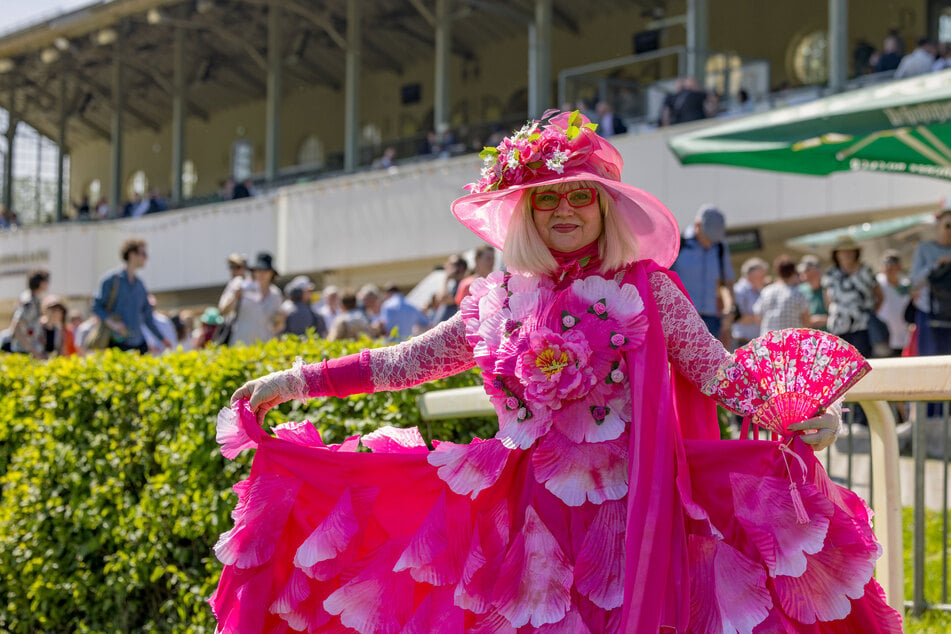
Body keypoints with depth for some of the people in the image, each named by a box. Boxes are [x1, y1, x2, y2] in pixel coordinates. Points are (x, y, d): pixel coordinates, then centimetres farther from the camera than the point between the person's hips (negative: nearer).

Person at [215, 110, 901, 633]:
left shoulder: (646, 290, -1)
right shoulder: (499, 302, 7)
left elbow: (717, 370, -5)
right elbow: (409, 360, 13)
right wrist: (299, 382, 11)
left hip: (627, 511, -3)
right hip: (532, 516, 3)